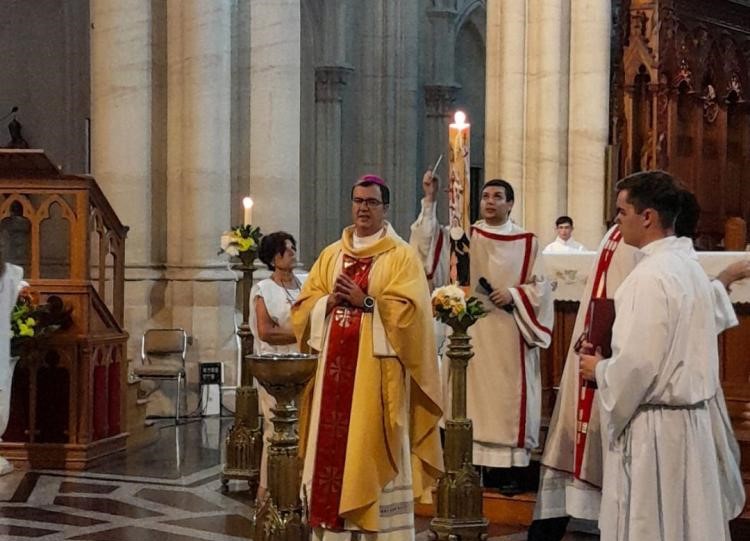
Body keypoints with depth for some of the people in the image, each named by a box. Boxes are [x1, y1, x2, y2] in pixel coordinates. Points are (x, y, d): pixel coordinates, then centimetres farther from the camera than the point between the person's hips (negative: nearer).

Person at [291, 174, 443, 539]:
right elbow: (303, 306, 11)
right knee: (333, 446, 3)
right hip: (335, 366, 5)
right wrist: (330, 300, -8)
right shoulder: (331, 254, 15)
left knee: (373, 451, -6)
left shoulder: (401, 256, 0)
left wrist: (365, 302, -17)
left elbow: (408, 310, -11)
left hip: (376, 369, -5)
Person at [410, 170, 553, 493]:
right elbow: (427, 243, -4)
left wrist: (513, 294, -12)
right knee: (475, 396, 1)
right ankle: (480, 466, 5)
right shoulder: (464, 236, 9)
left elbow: (539, 286, 4)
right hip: (472, 332, 2)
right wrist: (429, 201, -12)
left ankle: (510, 471, -1)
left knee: (509, 397, -4)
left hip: (509, 334, -2)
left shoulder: (527, 243, 5)